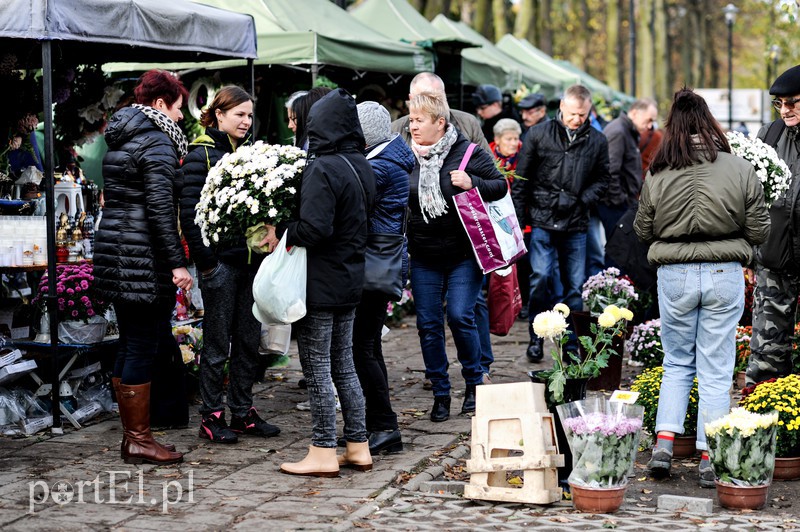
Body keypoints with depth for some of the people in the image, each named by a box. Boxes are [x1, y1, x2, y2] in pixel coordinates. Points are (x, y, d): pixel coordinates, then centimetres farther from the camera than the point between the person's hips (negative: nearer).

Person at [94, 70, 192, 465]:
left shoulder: (120, 140, 17)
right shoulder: (156, 142, -12)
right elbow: (160, 207, -19)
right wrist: (177, 263, -19)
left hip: (113, 249, 10)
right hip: (142, 257, -9)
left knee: (131, 347, 14)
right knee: (143, 347, -3)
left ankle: (131, 435, 20)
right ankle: (139, 440, 2)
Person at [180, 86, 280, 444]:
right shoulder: (202, 154, -7)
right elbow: (189, 211, -12)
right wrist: (204, 260, -16)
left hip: (251, 258, 7)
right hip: (220, 260, -7)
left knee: (249, 340, 10)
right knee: (217, 343, 0)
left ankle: (243, 411, 20)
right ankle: (212, 417, 8)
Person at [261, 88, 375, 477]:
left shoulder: (322, 169, -19)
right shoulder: (361, 167, 8)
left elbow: (315, 228, -26)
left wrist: (280, 233, -11)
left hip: (320, 283, -8)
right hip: (351, 280, 8)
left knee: (317, 370, 0)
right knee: (343, 365, 15)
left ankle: (324, 453, 5)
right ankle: (357, 447, 20)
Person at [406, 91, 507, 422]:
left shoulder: (469, 153, -6)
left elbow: (501, 185, 0)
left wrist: (472, 183, -18)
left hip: (464, 254, -4)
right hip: (423, 257, 4)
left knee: (460, 316, -10)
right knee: (428, 324, 3)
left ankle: (474, 384, 13)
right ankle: (440, 394, 15)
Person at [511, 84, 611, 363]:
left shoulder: (597, 141, 6)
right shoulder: (538, 135, 1)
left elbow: (602, 179, 14)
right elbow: (521, 178, 4)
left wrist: (583, 200, -4)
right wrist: (518, 217, 1)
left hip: (575, 225, 2)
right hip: (542, 220, -2)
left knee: (574, 286, 5)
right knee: (540, 278, -9)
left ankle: (571, 343, 15)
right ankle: (536, 337, 6)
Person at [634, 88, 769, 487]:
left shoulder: (657, 176, -6)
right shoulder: (740, 170, -7)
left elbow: (643, 232, 4)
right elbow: (759, 230, -2)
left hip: (674, 274, 1)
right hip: (724, 274, -1)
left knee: (677, 363, 19)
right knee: (716, 370, 8)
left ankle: (663, 443, 7)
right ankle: (709, 459, 10)